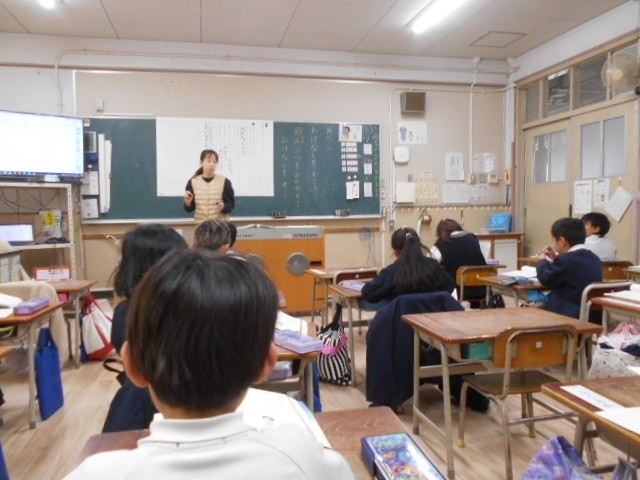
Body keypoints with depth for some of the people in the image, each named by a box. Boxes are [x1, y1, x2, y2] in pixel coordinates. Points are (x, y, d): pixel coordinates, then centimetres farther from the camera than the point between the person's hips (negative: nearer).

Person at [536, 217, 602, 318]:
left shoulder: (566, 259, -19)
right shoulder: (594, 259, 7)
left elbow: (545, 278, -5)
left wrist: (543, 261, 13)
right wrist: (555, 259, 20)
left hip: (570, 314, -8)